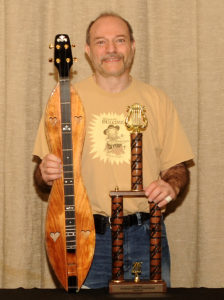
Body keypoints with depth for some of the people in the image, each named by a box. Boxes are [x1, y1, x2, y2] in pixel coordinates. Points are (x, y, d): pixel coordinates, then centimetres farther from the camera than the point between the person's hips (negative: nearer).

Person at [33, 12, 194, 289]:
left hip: (145, 235, 2)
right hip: (87, 236, -1)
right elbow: (43, 176, 4)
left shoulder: (156, 100, 6)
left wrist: (171, 185, -13)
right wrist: (46, 174, -18)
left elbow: (177, 167, 9)